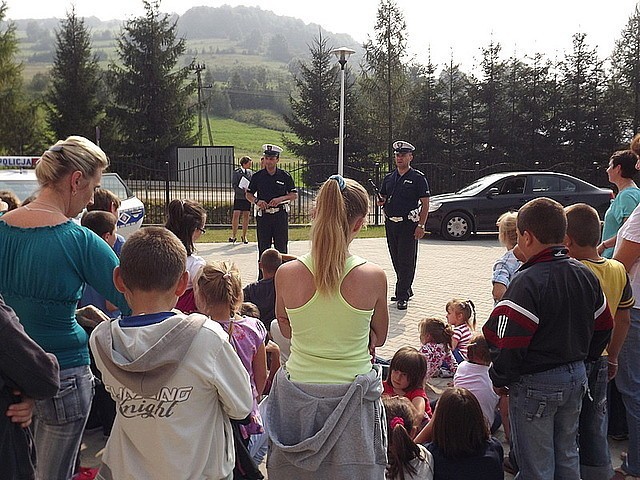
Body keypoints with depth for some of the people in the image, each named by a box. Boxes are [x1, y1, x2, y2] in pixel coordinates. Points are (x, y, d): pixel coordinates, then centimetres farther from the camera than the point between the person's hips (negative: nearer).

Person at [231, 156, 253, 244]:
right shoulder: (236, 172, -3)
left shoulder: (250, 172, 10)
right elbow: (234, 185, -7)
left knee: (246, 216, 6)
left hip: (248, 197, 4)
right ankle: (233, 235, -2)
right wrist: (243, 191, -19)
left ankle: (244, 236, 14)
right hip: (238, 196, -4)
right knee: (236, 214, -11)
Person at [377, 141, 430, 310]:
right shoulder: (389, 178, 14)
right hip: (390, 223, 6)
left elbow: (425, 203, -6)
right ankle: (405, 290, 25)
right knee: (396, 260, 11)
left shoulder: (418, 178, -3)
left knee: (406, 261, -6)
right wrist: (381, 201, -3)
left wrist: (421, 225, -14)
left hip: (408, 224, -6)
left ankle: (402, 296, -4)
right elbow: (383, 199, 22)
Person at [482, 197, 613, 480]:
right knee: (567, 456, 22)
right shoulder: (586, 275, 2)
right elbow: (603, 328, 12)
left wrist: (499, 379, -7)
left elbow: (509, 344, -24)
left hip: (535, 385, -7)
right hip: (577, 377, 7)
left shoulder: (527, 282, -23)